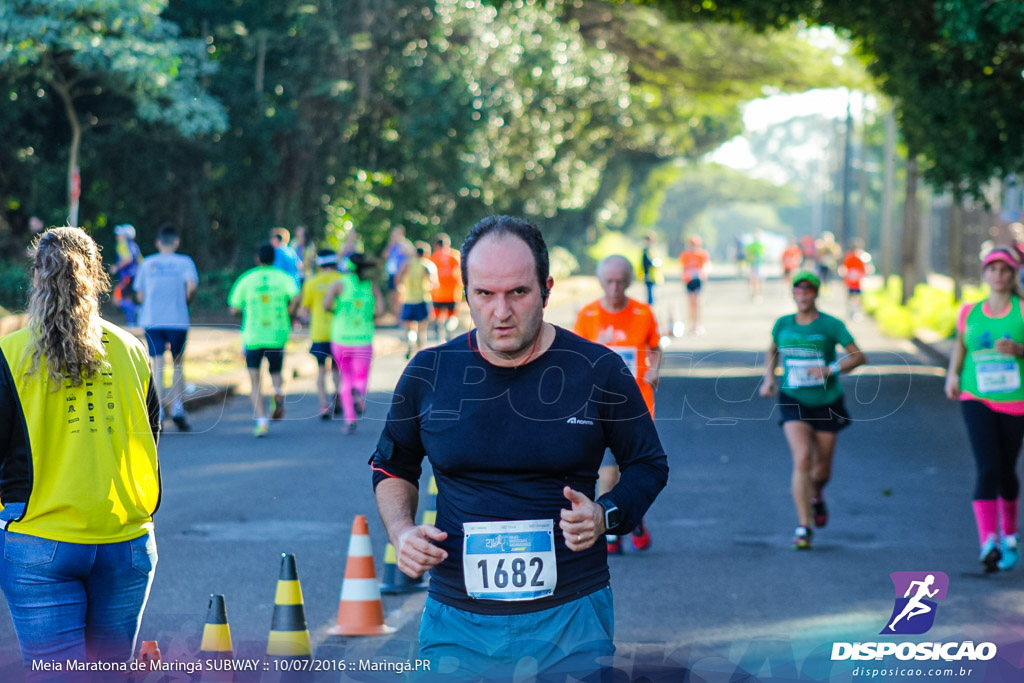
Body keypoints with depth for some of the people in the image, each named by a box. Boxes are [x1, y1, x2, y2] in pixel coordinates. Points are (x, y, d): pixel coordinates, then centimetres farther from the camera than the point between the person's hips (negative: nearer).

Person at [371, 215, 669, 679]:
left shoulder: (598, 371, -4)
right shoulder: (429, 373, 1)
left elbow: (649, 464, 9)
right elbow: (393, 467, 17)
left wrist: (605, 516, -10)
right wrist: (401, 531, -2)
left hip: (570, 619, -1)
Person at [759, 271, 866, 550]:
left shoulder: (831, 325, -8)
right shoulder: (783, 324, 1)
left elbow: (859, 357, -10)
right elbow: (772, 351, 21)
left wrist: (831, 370, -24)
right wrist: (769, 378, 6)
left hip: (826, 403, 0)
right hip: (794, 401, 0)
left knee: (822, 469, 9)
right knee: (802, 459, -20)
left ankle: (816, 495, 48)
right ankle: (803, 528, -16)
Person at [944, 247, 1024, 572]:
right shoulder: (969, 312, 6)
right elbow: (960, 345, 20)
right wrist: (953, 374, 5)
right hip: (976, 399, 0)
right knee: (988, 468, -15)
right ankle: (988, 542, -21)